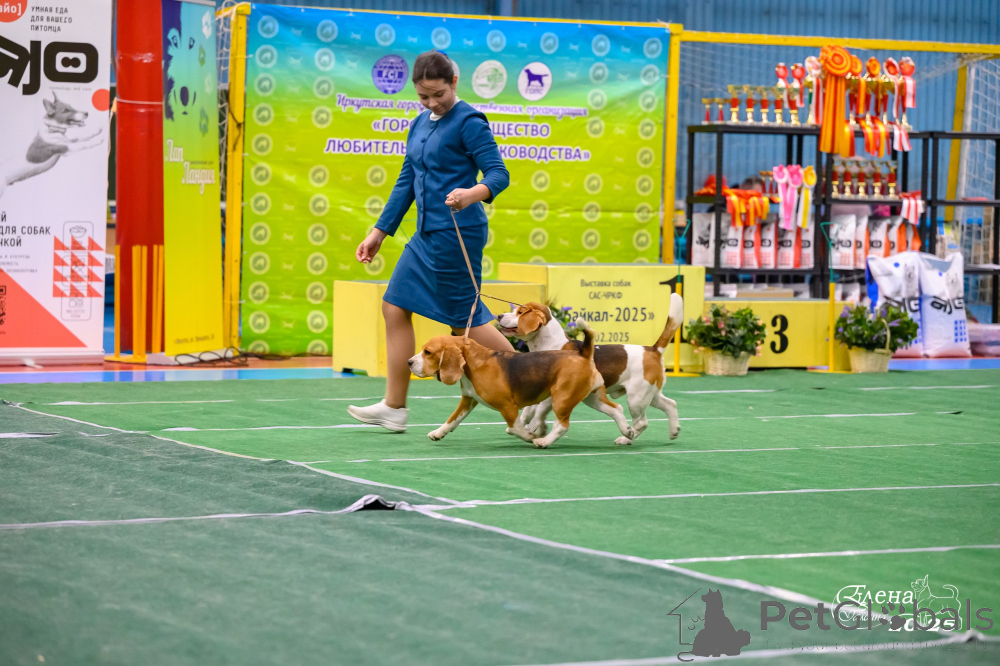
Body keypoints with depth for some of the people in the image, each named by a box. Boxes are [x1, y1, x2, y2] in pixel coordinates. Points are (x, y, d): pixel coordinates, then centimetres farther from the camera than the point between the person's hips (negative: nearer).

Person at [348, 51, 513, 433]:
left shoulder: (468, 122, -9)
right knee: (395, 308, 7)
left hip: (457, 233, -9)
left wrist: (472, 194, -37)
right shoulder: (421, 125, 15)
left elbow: (498, 173, -16)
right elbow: (406, 183, 21)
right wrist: (379, 233, 20)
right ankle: (394, 407, 12)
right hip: (426, 235, 9)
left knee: (466, 319, -6)